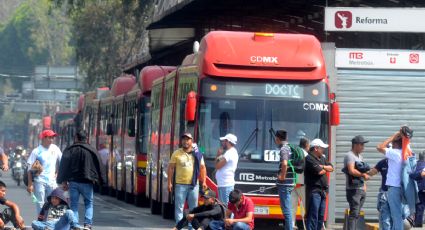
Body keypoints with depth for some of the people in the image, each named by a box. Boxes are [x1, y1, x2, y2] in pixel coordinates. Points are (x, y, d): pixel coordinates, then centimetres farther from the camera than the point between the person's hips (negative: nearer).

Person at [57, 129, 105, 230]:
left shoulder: (68, 150, 2)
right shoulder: (91, 150, -1)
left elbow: (63, 167, 1)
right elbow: (99, 166, 2)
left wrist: (63, 181, 3)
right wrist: (100, 180, 10)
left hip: (73, 181, 1)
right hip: (87, 182, -1)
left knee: (74, 205, 7)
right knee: (89, 203, 11)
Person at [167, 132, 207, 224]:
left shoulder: (197, 154, 7)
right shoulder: (176, 154, 3)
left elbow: (202, 168, 11)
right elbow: (171, 168, 3)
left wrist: (203, 182, 3)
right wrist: (169, 182, -3)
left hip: (193, 185, 2)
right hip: (180, 184, -2)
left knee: (193, 207, 8)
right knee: (179, 207, -3)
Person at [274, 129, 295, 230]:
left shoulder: (283, 149, -13)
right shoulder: (289, 148, 15)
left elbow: (284, 163, -31)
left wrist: (282, 176, -19)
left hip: (284, 183, -10)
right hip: (289, 183, 10)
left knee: (286, 210, -8)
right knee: (287, 210, 15)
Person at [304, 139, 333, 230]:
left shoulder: (322, 158, 18)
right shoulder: (310, 159, -10)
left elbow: (331, 168, 11)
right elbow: (319, 171, -19)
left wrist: (323, 167, -7)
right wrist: (325, 170, 3)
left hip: (322, 191, 9)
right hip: (314, 191, -9)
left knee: (321, 216, 10)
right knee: (313, 215, -11)